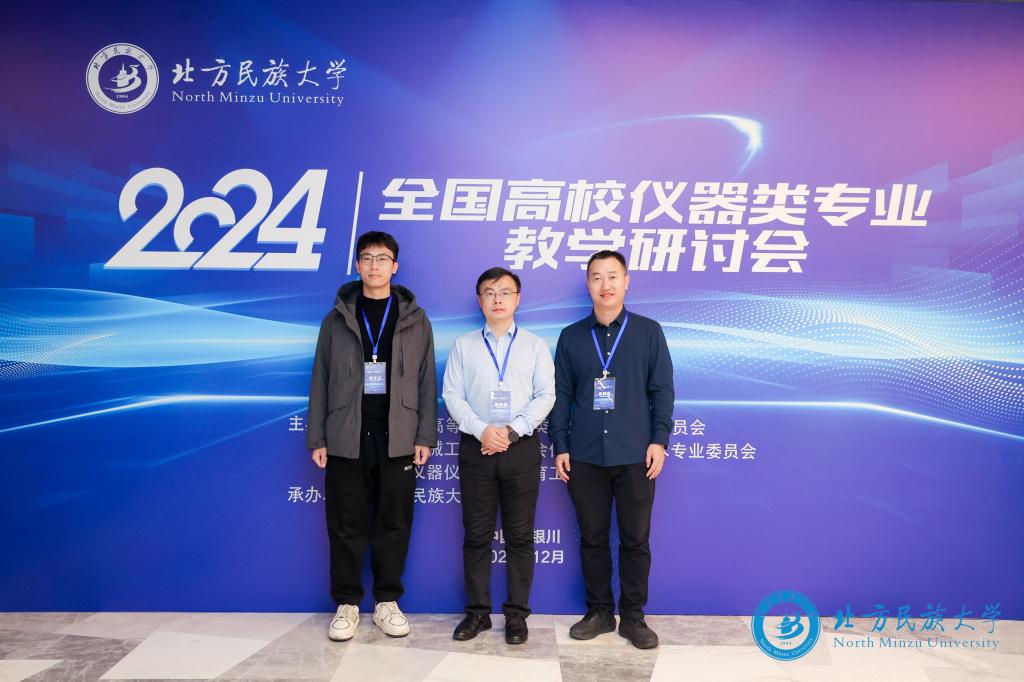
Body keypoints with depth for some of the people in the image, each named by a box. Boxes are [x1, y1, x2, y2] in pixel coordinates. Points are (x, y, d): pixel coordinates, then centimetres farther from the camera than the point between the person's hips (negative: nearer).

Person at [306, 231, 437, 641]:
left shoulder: (415, 319, 7)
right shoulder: (338, 319, 8)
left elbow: (426, 382, 5)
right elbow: (320, 381, 6)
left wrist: (425, 436, -2)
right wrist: (317, 438, 1)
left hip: (397, 437, 0)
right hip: (346, 437, 0)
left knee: (393, 522, 5)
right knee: (347, 523, 5)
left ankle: (387, 602, 19)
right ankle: (347, 604, 18)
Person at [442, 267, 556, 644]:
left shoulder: (535, 345, 8)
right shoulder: (463, 345, 9)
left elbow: (546, 395, -1)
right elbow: (452, 395, 1)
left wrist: (511, 431, -13)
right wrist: (482, 430, -14)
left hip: (522, 448, 0)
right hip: (475, 448, 1)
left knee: (520, 534, 3)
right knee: (476, 534, 5)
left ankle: (517, 613, 14)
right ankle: (478, 611, 17)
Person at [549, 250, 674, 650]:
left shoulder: (648, 332, 5)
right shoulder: (571, 337, 8)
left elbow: (662, 390, 3)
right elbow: (561, 395, 8)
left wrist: (659, 440, -5)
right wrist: (559, 447, 3)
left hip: (635, 456, -1)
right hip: (584, 457, 2)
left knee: (636, 539, 4)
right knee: (592, 538, 9)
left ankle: (632, 616, 19)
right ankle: (599, 612, 23)